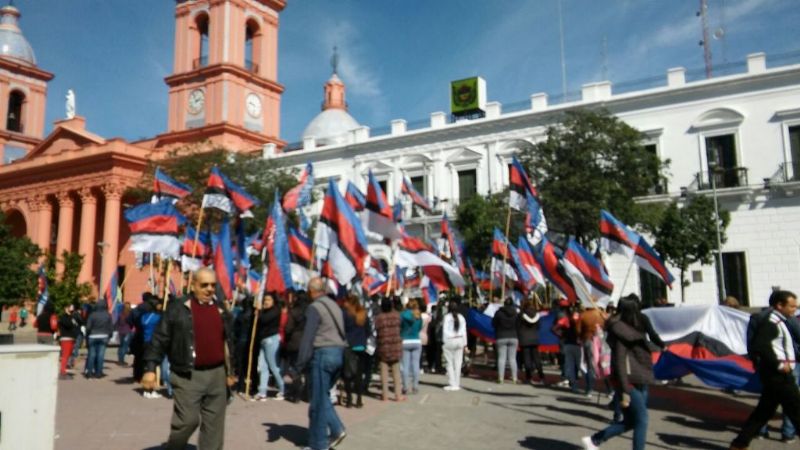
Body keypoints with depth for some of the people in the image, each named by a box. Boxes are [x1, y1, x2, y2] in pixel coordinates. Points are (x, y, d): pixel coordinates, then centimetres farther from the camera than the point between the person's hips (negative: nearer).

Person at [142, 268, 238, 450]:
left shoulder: (221, 311, 10)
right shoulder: (178, 308, -5)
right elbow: (160, 340, -5)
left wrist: (231, 371, 17)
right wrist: (150, 368, -12)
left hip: (216, 374, 5)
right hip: (188, 375, -5)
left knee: (214, 424, 8)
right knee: (187, 420, -7)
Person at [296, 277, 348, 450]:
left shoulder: (314, 307, -8)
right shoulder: (335, 306, 16)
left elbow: (308, 337, -13)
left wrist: (300, 363, -11)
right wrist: (338, 351, 20)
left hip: (323, 353, -8)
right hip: (338, 352, 8)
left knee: (318, 400, 0)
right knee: (323, 396, 18)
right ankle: (336, 429, 7)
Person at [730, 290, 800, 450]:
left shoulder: (778, 322, 17)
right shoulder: (771, 322, -16)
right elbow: (761, 346, -28)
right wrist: (779, 364, -23)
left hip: (778, 374, 10)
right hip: (778, 375, -10)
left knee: (764, 410, 12)